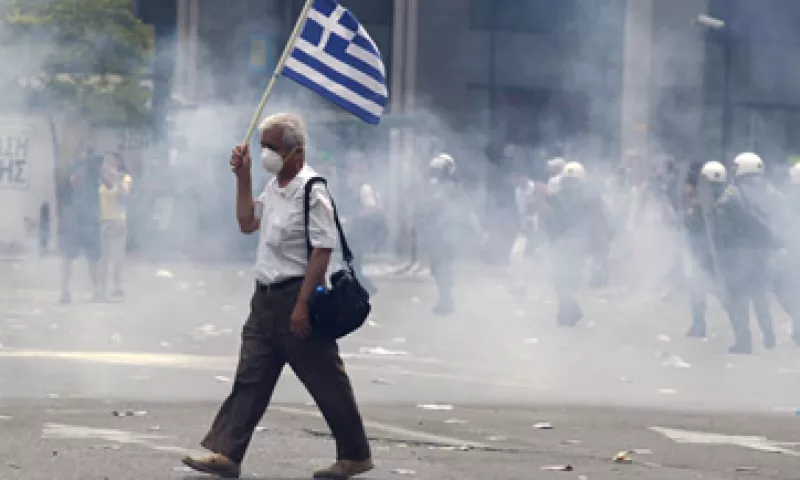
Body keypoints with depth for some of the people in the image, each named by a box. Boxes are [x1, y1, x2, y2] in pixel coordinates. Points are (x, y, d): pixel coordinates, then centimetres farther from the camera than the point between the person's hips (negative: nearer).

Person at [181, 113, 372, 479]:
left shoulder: (311, 190, -16)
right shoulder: (274, 187, 13)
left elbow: (322, 250, -21)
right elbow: (247, 223, 26)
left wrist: (302, 305, -24)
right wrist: (243, 177, 15)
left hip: (296, 297, -9)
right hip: (266, 298, 9)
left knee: (327, 382, 2)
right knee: (250, 378, 4)